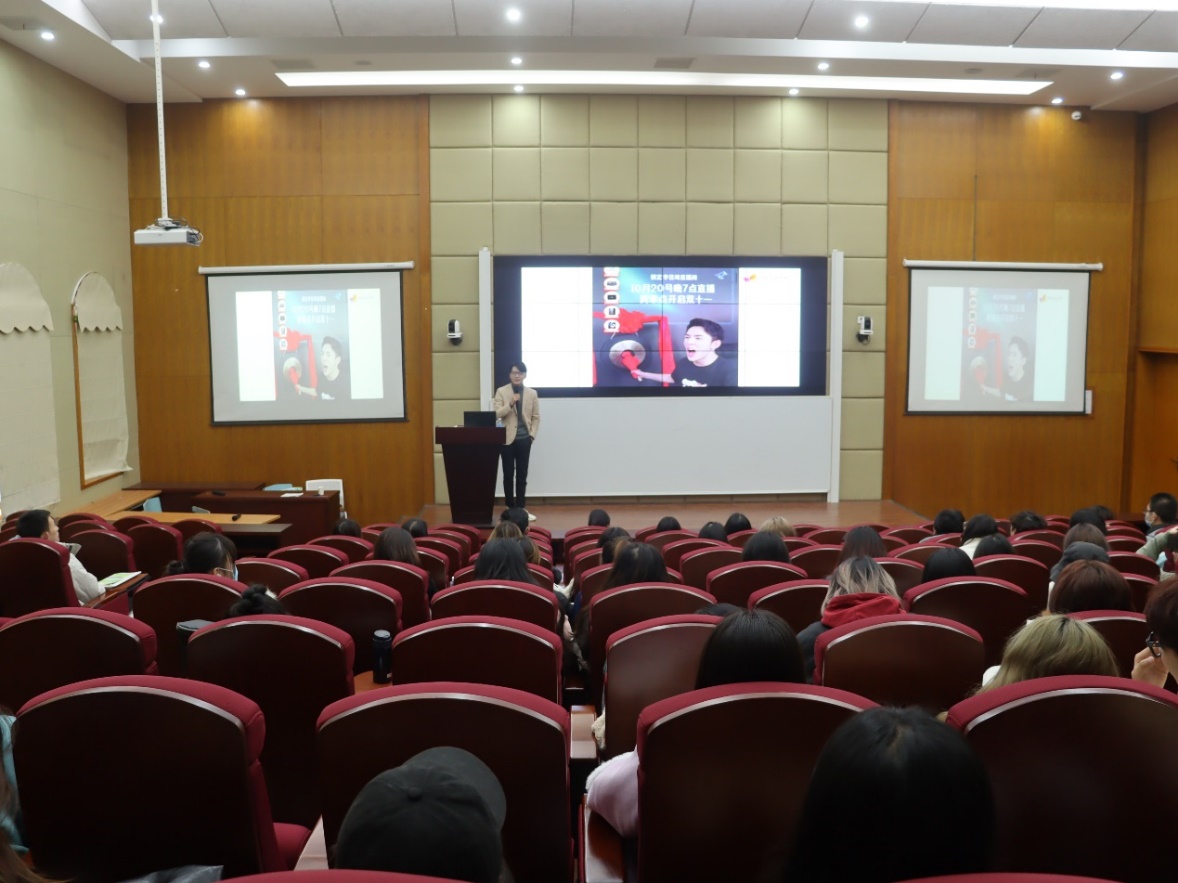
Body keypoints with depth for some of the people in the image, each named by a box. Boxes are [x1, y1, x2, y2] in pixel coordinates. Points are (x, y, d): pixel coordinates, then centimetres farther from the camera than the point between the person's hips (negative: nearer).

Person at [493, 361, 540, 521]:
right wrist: (510, 404, -20)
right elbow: (497, 414, -7)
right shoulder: (501, 391, 0)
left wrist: (532, 435, -2)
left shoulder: (532, 393, 5)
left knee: (522, 474, 5)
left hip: (524, 439, 1)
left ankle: (521, 507, 10)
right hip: (507, 438, -1)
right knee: (508, 474, 4)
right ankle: (510, 507, 13)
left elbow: (536, 417, 7)